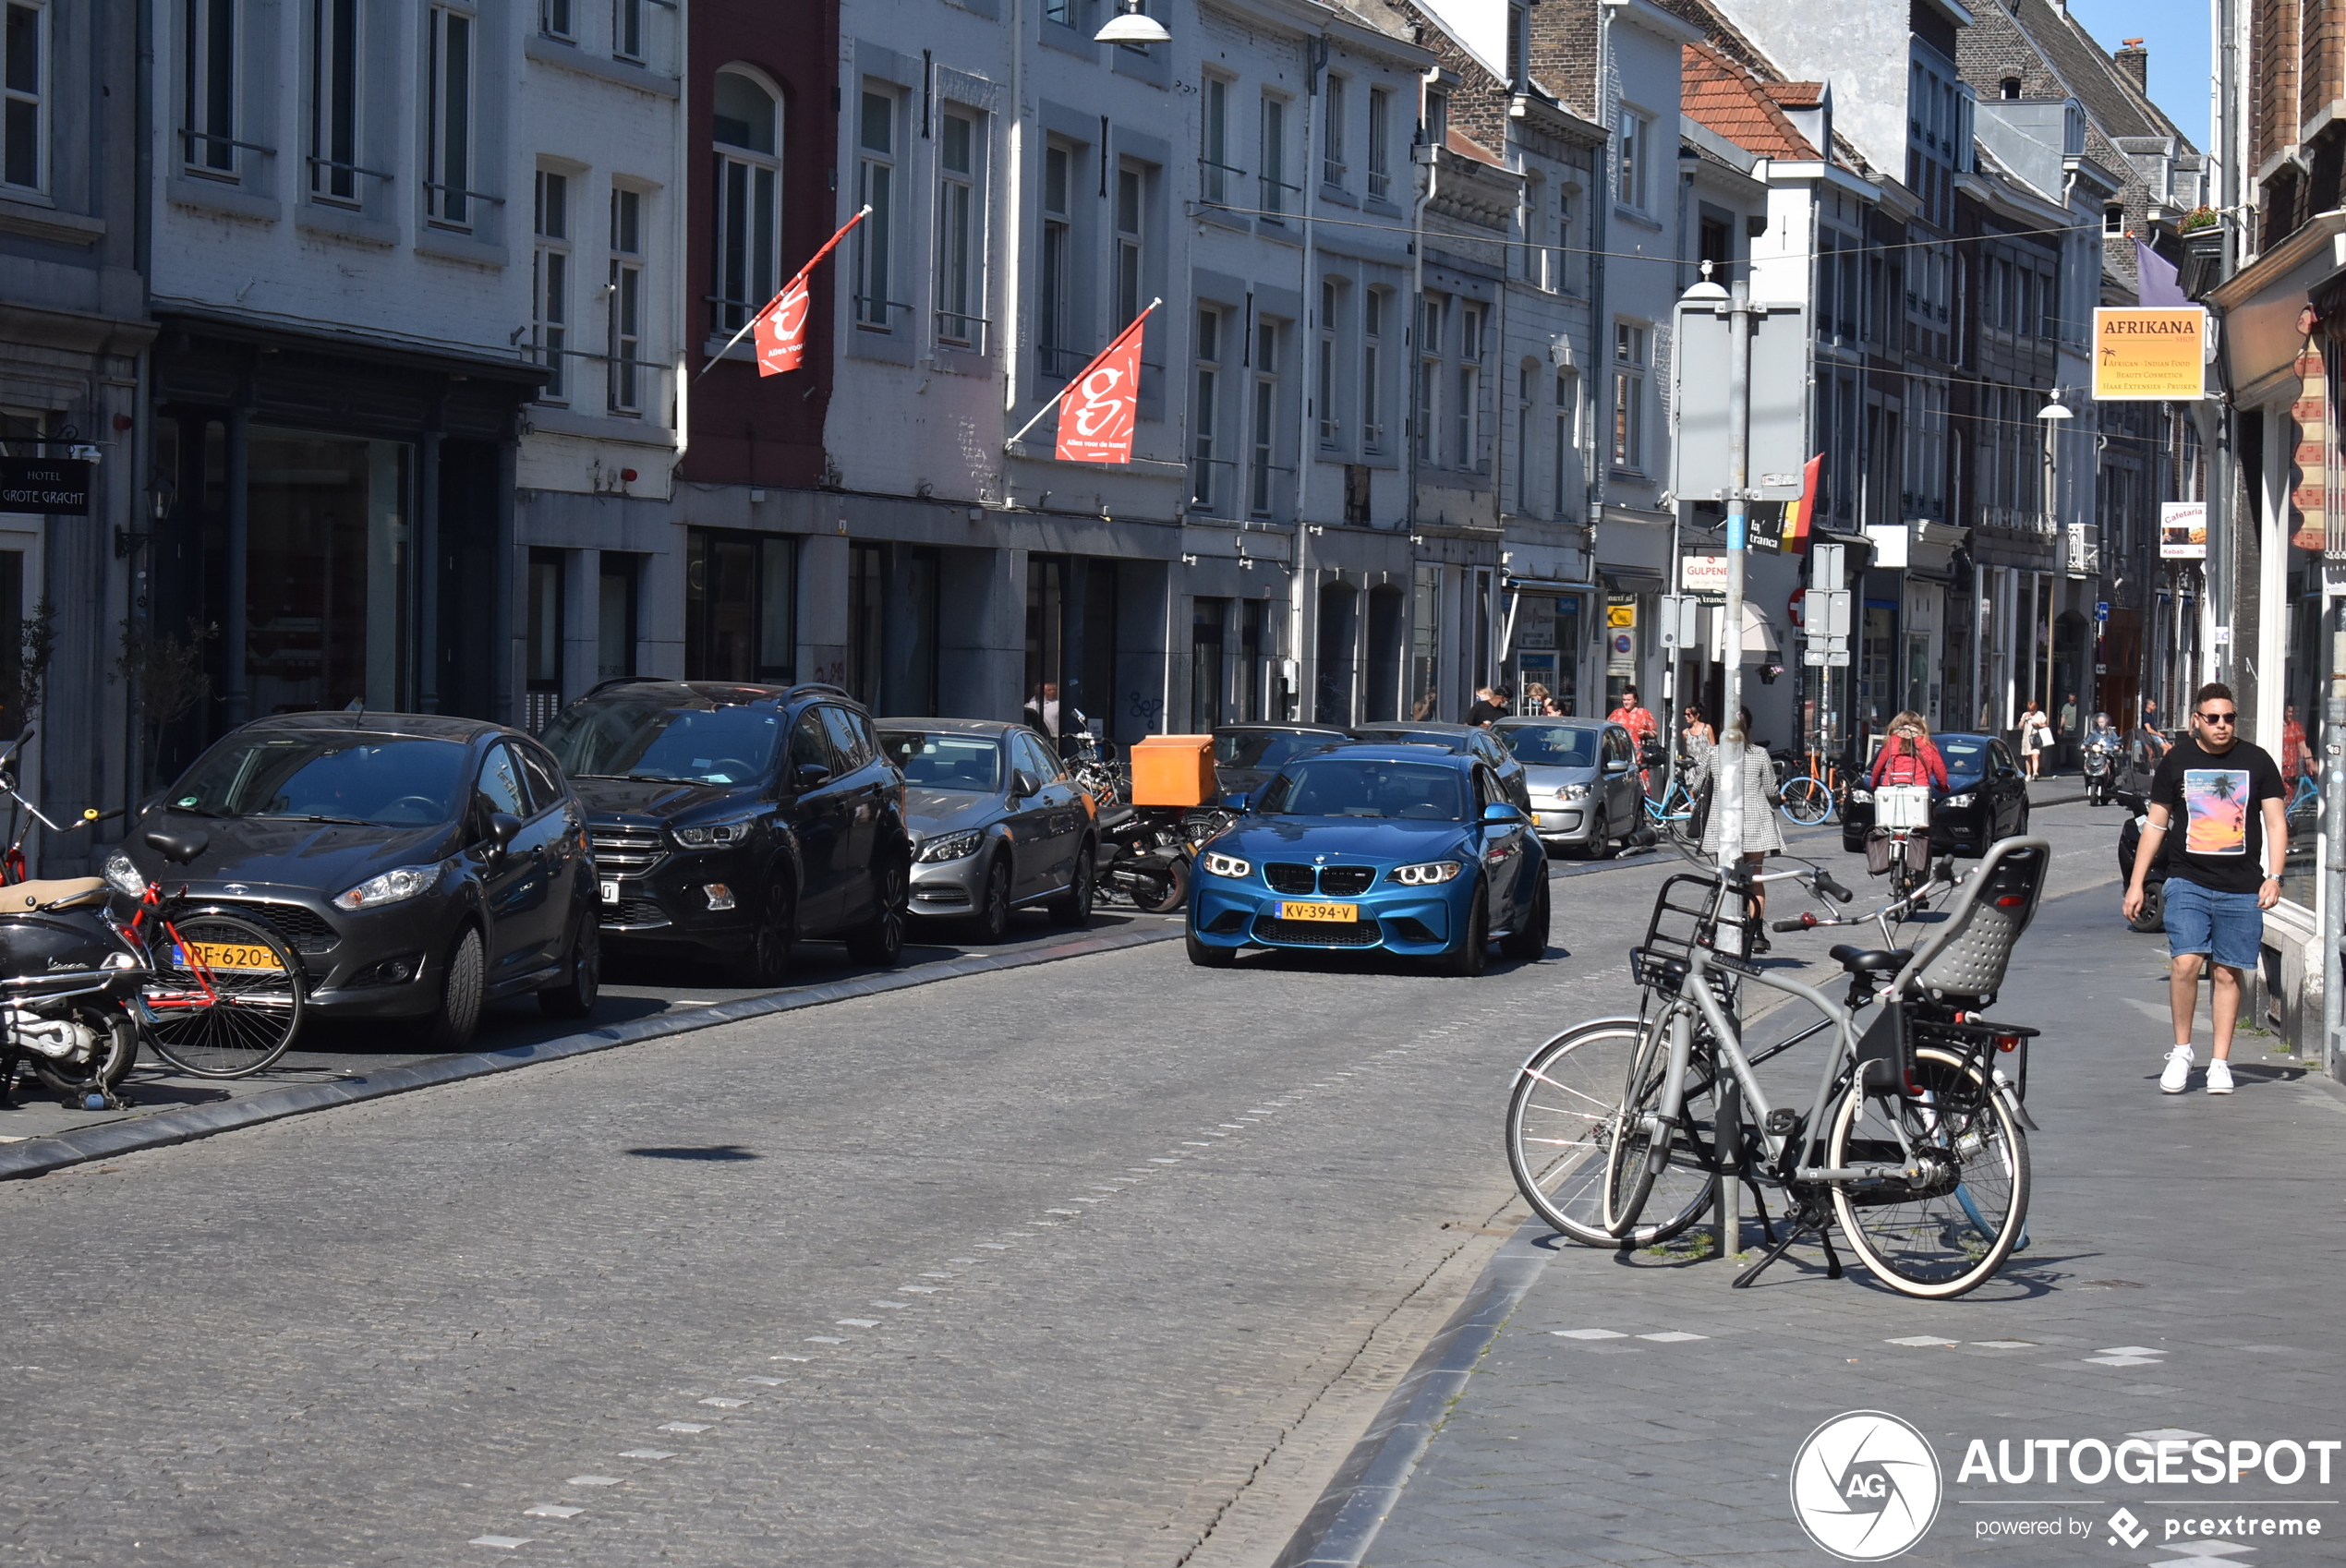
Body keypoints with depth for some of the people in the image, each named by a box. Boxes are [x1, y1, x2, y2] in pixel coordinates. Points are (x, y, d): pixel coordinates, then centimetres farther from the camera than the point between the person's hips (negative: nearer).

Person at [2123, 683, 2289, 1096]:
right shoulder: (2176, 760, 4)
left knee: (2229, 972, 3)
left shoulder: (2256, 762, 3)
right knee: (2185, 962, -15)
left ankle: (2220, 1063, 12)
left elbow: (2275, 822, 4)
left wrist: (2273, 877, -9)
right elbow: (2156, 824, 10)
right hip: (2188, 882, 0)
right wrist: (2136, 883, 6)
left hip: (2242, 889, 0)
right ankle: (2181, 1051, 3)